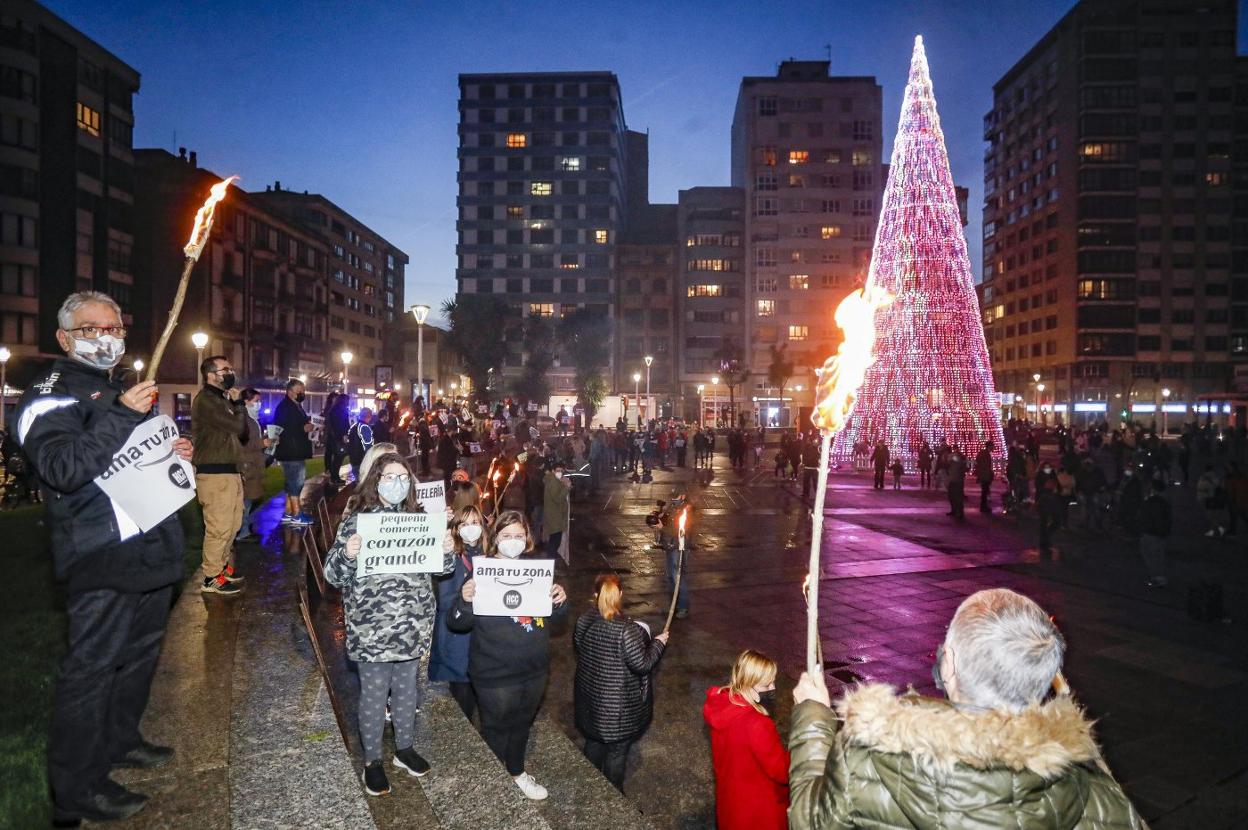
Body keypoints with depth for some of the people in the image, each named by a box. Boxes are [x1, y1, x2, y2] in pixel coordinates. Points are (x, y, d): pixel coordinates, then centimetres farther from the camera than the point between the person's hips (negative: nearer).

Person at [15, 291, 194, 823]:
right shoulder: (52, 393, -7)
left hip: (151, 550, 9)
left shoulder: (127, 393, 19)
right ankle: (77, 789, 8)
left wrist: (176, 454, 10)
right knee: (92, 665, -3)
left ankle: (120, 740, 37)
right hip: (101, 559, -9)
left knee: (141, 650, 19)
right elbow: (61, 468, -23)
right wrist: (122, 416, -29)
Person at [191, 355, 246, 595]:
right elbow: (237, 426, -19)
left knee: (232, 525, 17)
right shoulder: (205, 400, -12)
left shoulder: (221, 399, 19)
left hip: (230, 471, 10)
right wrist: (238, 403, -7)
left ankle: (222, 567, 29)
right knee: (219, 528, -6)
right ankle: (211, 579, 3)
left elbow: (241, 433, 19)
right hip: (215, 473, -10)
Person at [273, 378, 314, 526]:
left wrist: (308, 424, 12)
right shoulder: (284, 407, -14)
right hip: (290, 452, -11)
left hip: (297, 452, 11)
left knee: (292, 483, 15)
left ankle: (288, 513, 22)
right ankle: (296, 515, -2)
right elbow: (282, 429, -24)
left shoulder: (296, 406, 17)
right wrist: (304, 428, -19)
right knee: (296, 483, -7)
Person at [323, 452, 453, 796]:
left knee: (407, 690, 19)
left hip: (413, 626, 4)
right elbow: (333, 575, -9)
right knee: (374, 696, 10)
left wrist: (447, 551, -11)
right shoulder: (356, 520, -9)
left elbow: (439, 567, 11)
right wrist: (346, 554, -30)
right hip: (371, 629, -4)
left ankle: (405, 748, 40)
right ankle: (372, 761, 29)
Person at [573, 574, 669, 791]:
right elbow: (643, 664, -23)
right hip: (619, 706, -6)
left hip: (590, 698, 6)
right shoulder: (627, 631, -30)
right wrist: (658, 643, -8)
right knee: (617, 752, 15)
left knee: (594, 742, 27)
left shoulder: (584, 621, -12)